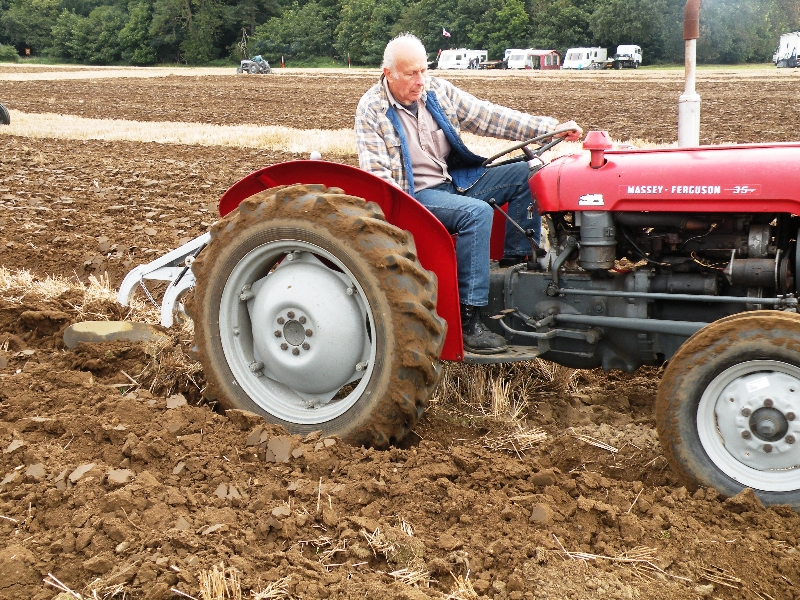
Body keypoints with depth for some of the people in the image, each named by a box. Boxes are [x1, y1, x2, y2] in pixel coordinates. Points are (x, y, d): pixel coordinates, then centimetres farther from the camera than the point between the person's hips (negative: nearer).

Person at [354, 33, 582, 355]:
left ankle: (516, 262, -1)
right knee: (477, 213, -33)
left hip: (457, 180, 7)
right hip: (416, 193, -7)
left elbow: (489, 117, 4)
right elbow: (376, 173, -15)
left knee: (526, 174, -5)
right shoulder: (371, 110, -9)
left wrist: (550, 128, -3)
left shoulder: (438, 90, 5)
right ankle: (468, 319, -30)